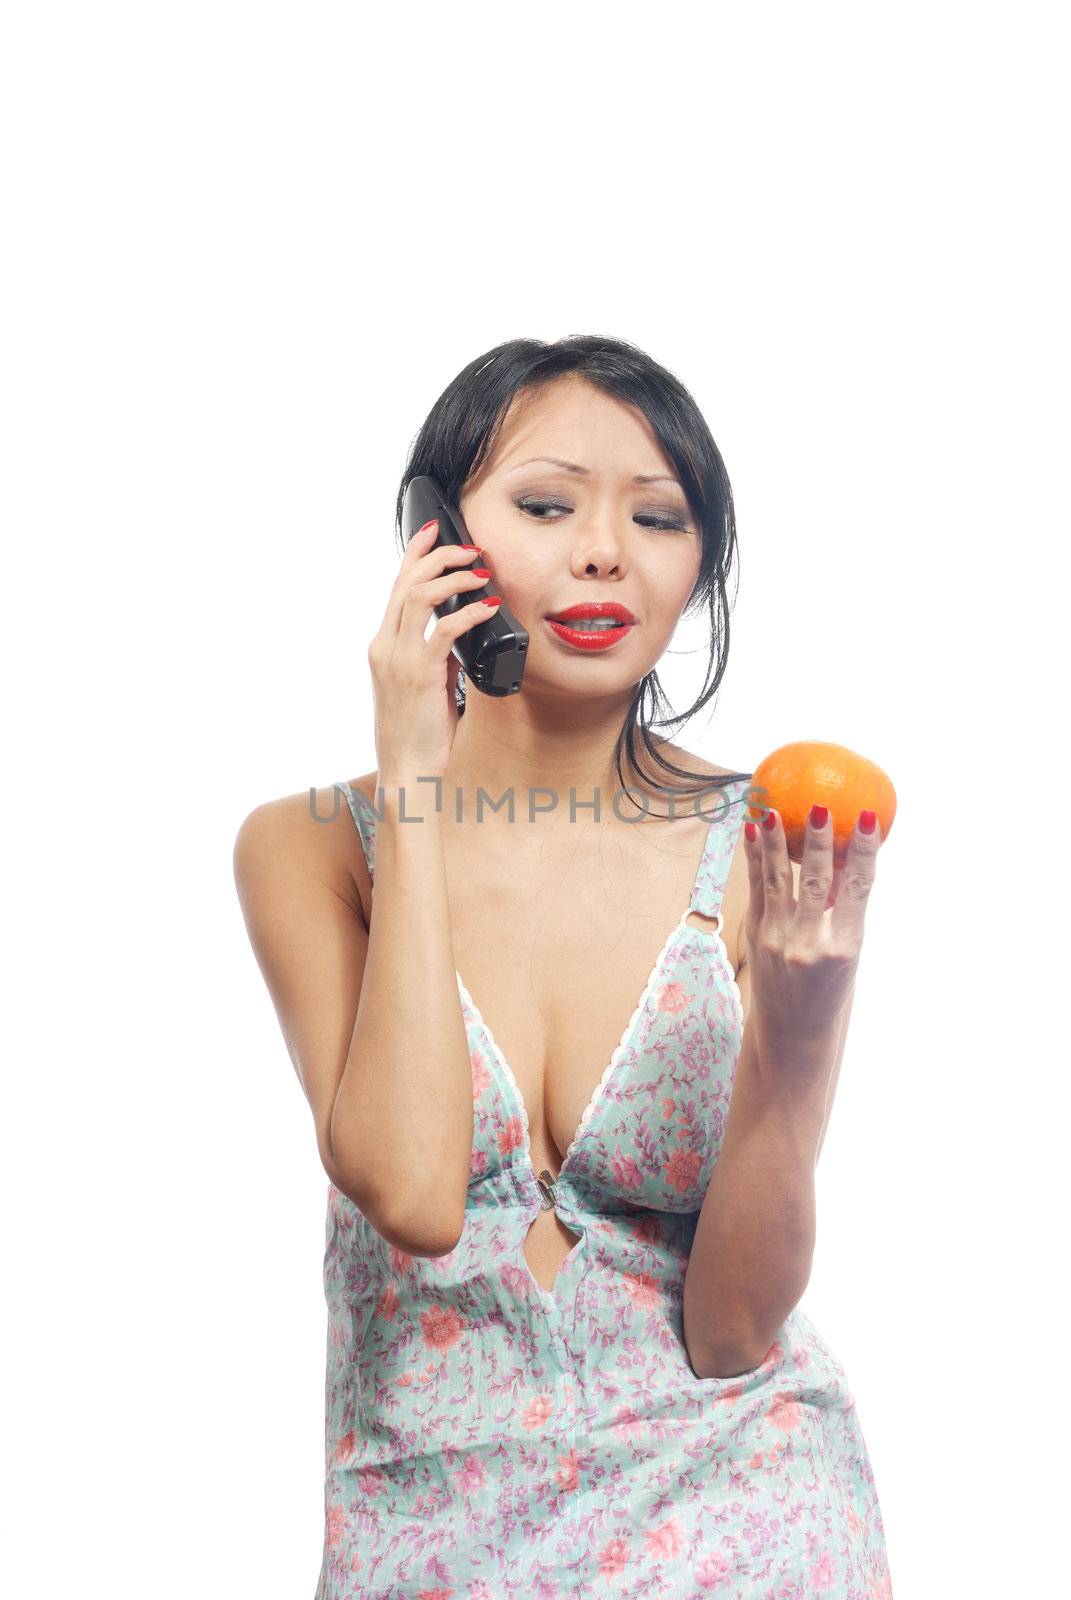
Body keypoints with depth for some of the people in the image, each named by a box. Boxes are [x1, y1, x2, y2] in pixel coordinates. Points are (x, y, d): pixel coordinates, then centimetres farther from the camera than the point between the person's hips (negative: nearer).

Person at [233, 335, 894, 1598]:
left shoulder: (765, 854, -5)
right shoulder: (307, 847, -3)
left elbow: (732, 1335, -6)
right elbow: (409, 1192, -19)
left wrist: (793, 1032, -21)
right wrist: (411, 787, -15)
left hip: (727, 1495, 0)